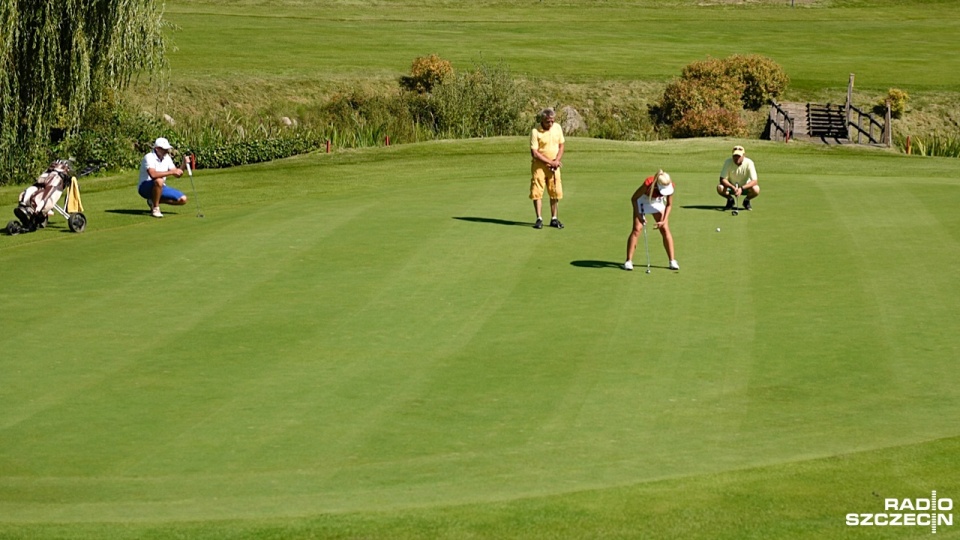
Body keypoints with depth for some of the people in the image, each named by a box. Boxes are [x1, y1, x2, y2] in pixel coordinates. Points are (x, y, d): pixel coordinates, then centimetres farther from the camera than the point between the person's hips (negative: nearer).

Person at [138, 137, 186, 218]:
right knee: (158, 181, -41)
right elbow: (153, 174, -37)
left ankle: (154, 201, 7)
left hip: (160, 188, 8)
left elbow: (177, 175, 5)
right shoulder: (149, 157, -20)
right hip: (145, 187, -8)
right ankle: (155, 208, -23)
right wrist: (172, 172, -34)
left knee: (183, 199, -6)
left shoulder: (167, 158, 4)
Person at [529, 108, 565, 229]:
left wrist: (556, 161, -7)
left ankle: (554, 219, 15)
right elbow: (534, 153, -16)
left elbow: (561, 146, 9)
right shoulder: (535, 132, -15)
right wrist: (550, 162, -15)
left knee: (556, 192, 5)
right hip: (539, 165, -4)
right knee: (537, 192, -6)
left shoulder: (557, 128, 1)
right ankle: (539, 219, 1)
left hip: (554, 165, 4)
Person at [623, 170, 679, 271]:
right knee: (637, 229, -12)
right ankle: (629, 261, -9)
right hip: (643, 200, -3)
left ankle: (672, 261, 1)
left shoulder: (670, 185, -28)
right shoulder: (648, 184, -39)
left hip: (657, 202, 3)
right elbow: (634, 198, -23)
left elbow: (669, 204, -11)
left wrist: (664, 221, -19)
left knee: (665, 229, -5)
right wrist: (638, 215, -27)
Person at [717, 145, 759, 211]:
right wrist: (733, 187, -39)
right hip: (731, 186, 1)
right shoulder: (728, 162, -20)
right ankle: (730, 200, 3)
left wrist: (741, 188, -41)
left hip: (745, 187, -1)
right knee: (719, 188, -31)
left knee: (756, 189, -33)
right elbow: (722, 179, -22)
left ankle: (746, 201, 2)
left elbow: (754, 181, -27)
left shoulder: (749, 163, -23)